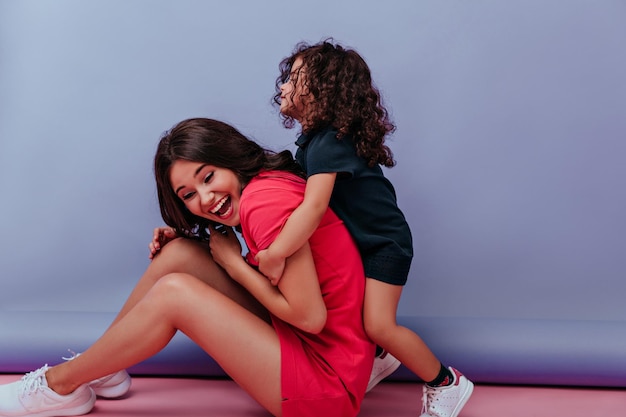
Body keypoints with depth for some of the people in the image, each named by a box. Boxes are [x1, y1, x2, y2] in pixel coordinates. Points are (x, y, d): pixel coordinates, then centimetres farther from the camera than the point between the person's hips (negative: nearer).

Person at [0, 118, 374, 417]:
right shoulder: (268, 186, 6)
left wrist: (234, 262, -11)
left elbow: (310, 316, -23)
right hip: (298, 340, 9)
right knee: (180, 251, 1)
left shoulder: (266, 198, -22)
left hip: (328, 381, -9)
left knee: (175, 291, -17)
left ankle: (60, 385, 5)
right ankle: (99, 370, 15)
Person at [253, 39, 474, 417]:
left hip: (385, 243, -10)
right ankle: (381, 356, 32)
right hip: (355, 240, 10)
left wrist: (274, 255, -44)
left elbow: (314, 206, -42)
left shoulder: (328, 144, -28)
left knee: (378, 324, -16)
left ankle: (446, 383, 6)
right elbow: (303, 194, 14)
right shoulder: (311, 139, 3)